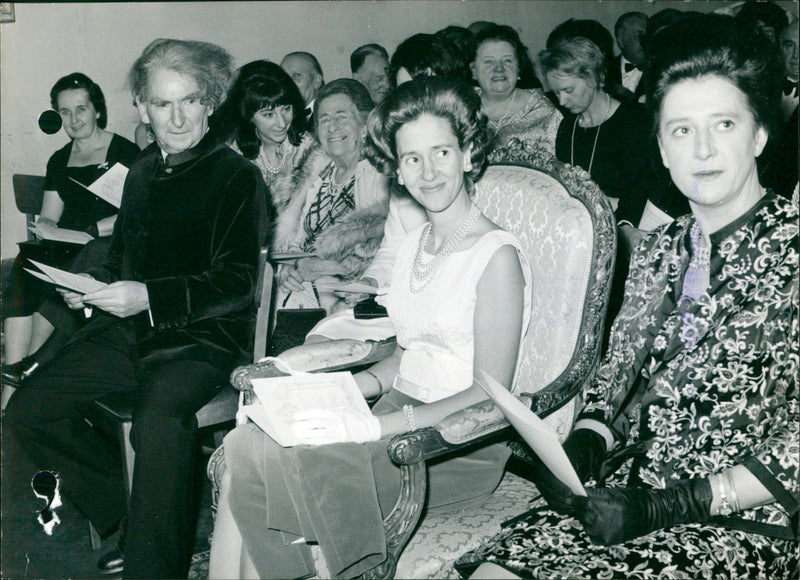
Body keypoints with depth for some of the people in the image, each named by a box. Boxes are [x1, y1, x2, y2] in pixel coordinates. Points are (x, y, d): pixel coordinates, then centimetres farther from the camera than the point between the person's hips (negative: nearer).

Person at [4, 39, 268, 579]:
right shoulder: (141, 174, 15)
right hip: (129, 330, 7)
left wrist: (148, 296, -23)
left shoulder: (237, 177, -6)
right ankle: (127, 517, 8)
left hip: (205, 336, -7)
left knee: (158, 417, -36)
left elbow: (236, 282, -13)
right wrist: (94, 286, 5)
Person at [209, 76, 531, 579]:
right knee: (245, 442, -16)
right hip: (400, 415, 7)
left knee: (280, 461, -26)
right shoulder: (415, 244, 14)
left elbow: (490, 396, -15)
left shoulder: (497, 257, -12)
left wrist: (376, 427, -23)